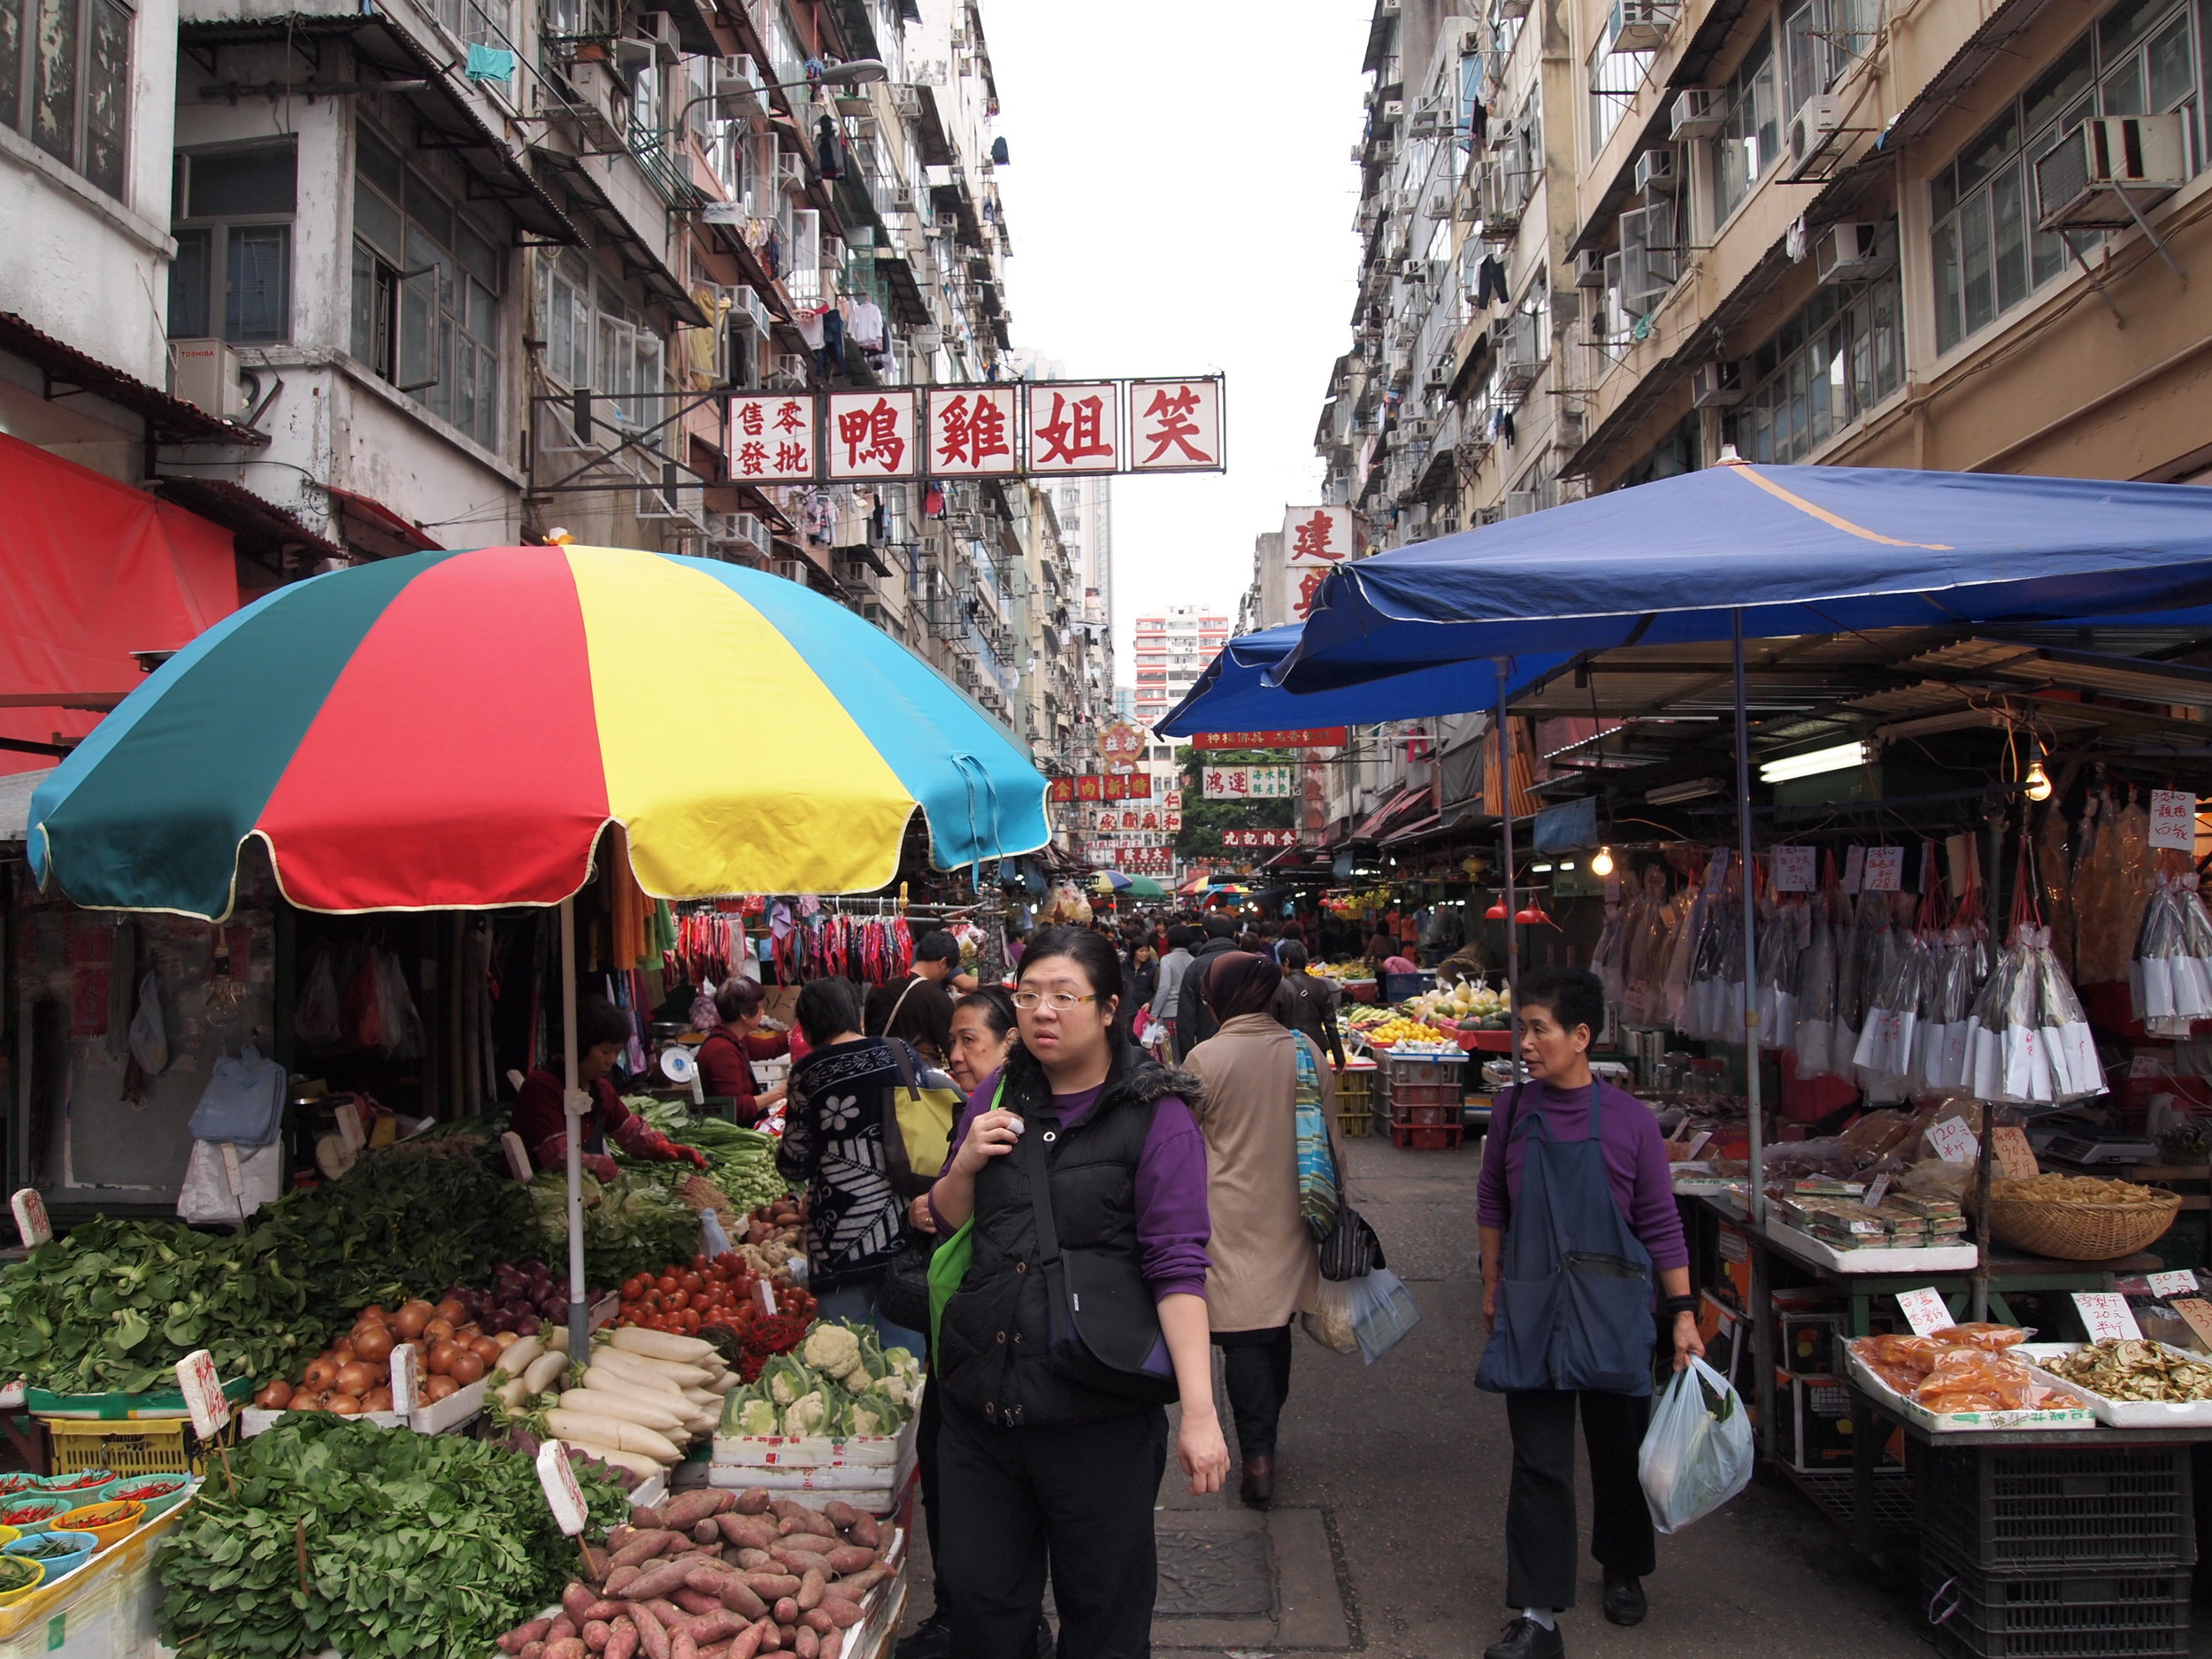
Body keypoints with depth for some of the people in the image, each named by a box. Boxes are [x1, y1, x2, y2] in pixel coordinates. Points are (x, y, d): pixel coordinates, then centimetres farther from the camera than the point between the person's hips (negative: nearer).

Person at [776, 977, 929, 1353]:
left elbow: (794, 1165, -4)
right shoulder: (901, 1054, 3)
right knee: (904, 1346, 12)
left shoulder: (809, 1073, -7)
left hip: (843, 1234, -4)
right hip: (903, 1225, 4)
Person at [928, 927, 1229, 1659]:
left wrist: (1199, 1410, -20)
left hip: (1099, 1412, -4)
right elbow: (946, 1220, 18)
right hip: (979, 1397, 5)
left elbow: (1178, 1268, -13)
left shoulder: (1155, 1115, -8)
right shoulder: (998, 1098, 8)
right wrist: (966, 1164, -4)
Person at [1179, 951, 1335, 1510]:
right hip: (1290, 1214, 4)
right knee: (1277, 1327, 18)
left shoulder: (1204, 1058, -12)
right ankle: (1266, 1435, 32)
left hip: (1232, 1218, -4)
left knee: (1243, 1336, 1)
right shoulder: (1306, 1052, -2)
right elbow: (1329, 1140, 6)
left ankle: (1257, 1454, -5)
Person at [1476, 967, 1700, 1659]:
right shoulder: (1514, 1113, -2)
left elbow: (1660, 1223, -3)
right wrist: (1493, 1286, 13)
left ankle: (1623, 1571, 40)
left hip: (1614, 1315, -1)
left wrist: (1682, 1313, -4)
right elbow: (1492, 1205, 10)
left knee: (1620, 1452, 16)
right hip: (1532, 1314, 1)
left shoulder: (1629, 1119, -9)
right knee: (1539, 1464, 1)